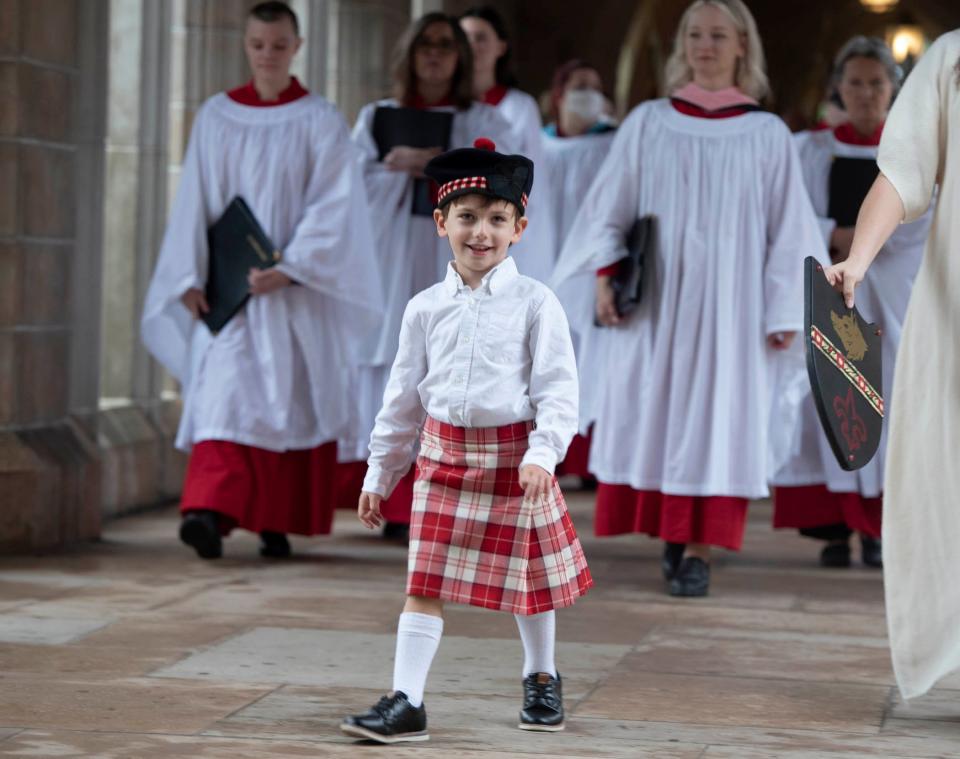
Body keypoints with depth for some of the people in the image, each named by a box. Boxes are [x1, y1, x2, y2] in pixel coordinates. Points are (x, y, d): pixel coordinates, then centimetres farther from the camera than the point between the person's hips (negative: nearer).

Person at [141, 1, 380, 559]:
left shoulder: (321, 122, 0)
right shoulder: (216, 117, 7)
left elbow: (332, 206, -8)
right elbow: (196, 202, 6)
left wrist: (290, 268, -19)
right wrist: (192, 277, -4)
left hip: (296, 289, -1)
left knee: (292, 403, 1)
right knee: (225, 393, -12)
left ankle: (279, 523, 12)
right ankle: (211, 512, -21)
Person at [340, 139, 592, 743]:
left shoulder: (534, 303, -6)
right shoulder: (426, 308, 3)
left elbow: (559, 388, -9)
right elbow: (404, 395, 10)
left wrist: (543, 452, -23)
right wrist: (379, 474, 11)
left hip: (514, 458, -2)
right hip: (444, 455, 2)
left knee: (529, 577, 12)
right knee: (425, 582, -3)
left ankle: (541, 678, 35)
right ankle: (406, 702, -3)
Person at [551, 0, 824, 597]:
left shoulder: (768, 135, 2)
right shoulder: (648, 124, 5)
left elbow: (787, 229, 2)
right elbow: (610, 206, 6)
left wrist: (784, 312, -3)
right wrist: (606, 275, -6)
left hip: (728, 302, -1)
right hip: (653, 300, 2)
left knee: (715, 417, -4)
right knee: (651, 413, 1)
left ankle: (698, 552, -2)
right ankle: (672, 532, 14)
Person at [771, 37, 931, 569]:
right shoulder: (811, 150, 8)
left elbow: (922, 221, -4)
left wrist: (856, 239, -14)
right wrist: (839, 235, -18)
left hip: (891, 297, 0)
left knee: (885, 402, -6)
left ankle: (878, 531, -1)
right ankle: (833, 528, -3)